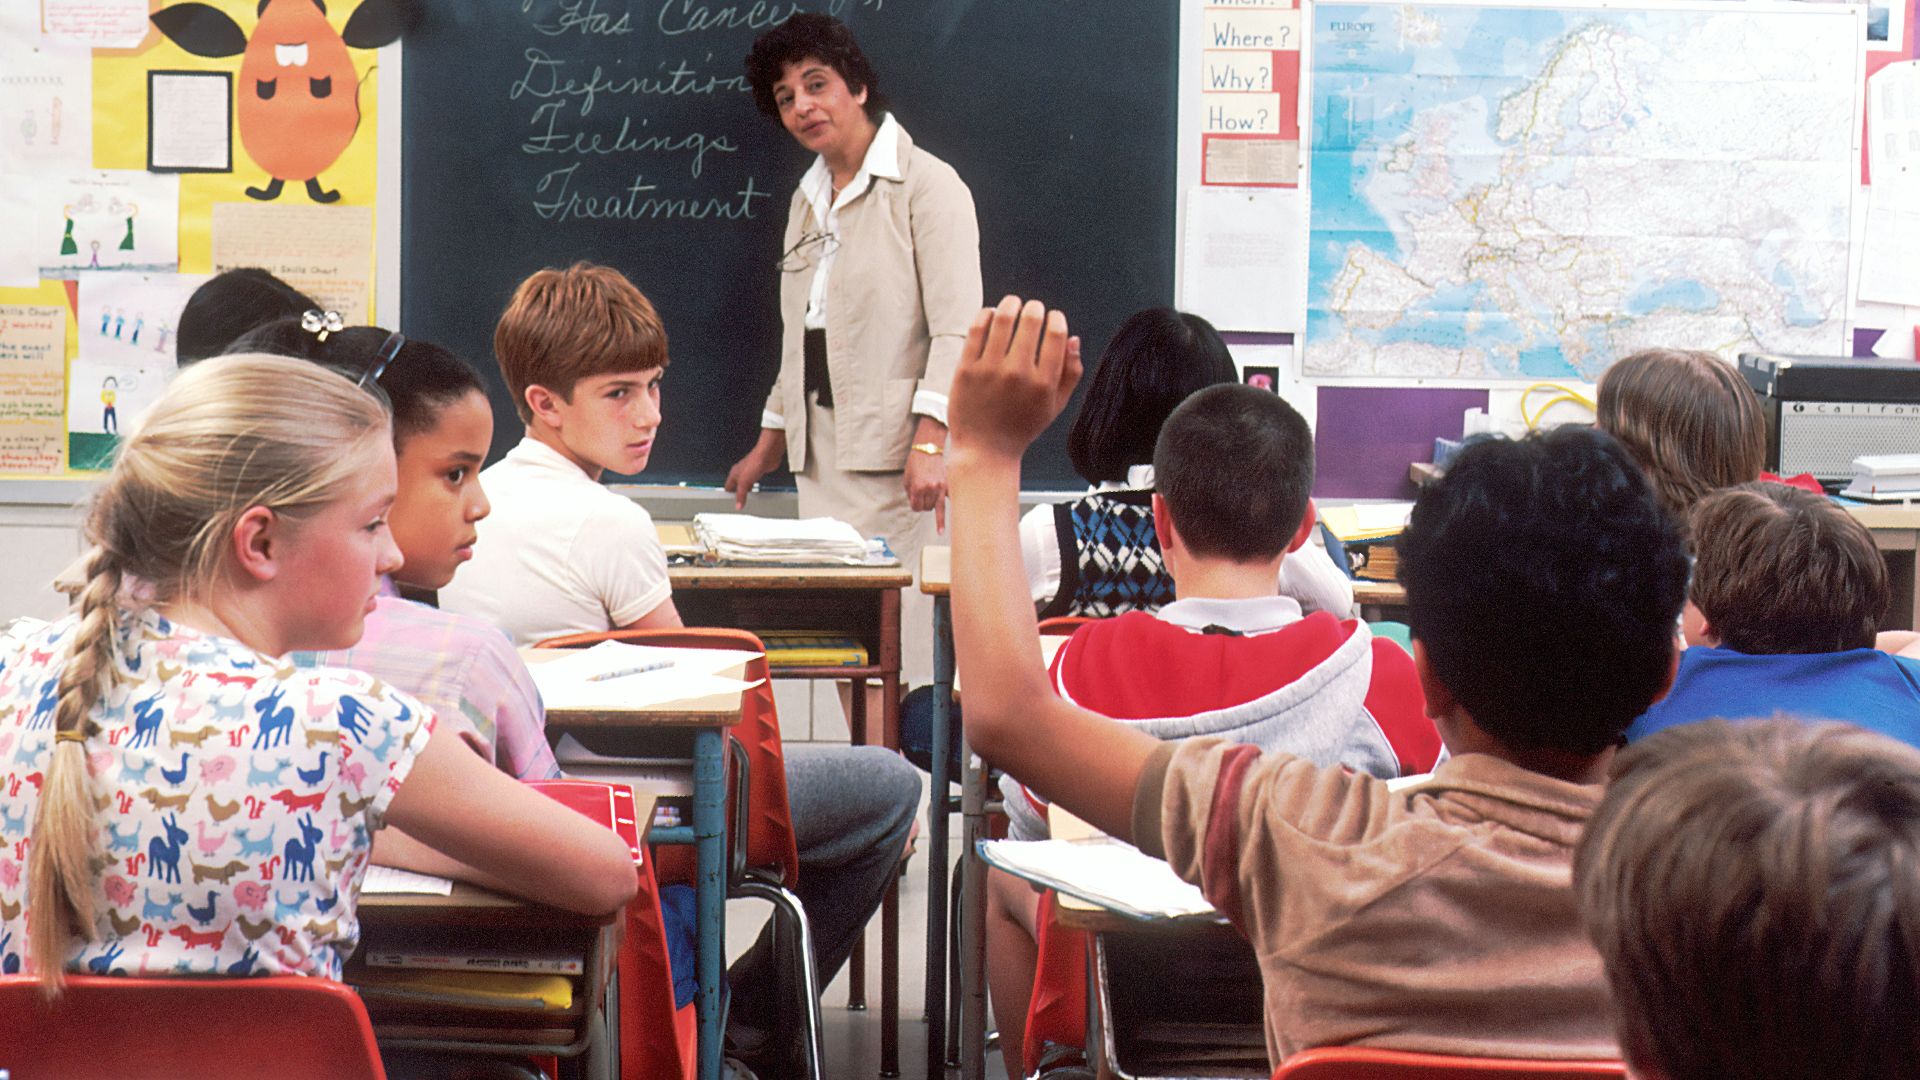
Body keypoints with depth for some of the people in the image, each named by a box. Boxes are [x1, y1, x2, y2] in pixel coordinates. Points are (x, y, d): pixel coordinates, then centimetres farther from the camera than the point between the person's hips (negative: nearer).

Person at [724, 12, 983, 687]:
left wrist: (930, 443, -23)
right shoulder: (807, 199, 19)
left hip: (895, 454, -7)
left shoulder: (926, 184, -5)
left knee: (898, 635, -12)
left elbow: (957, 329, -13)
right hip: (821, 454, 7)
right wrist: (769, 445, 24)